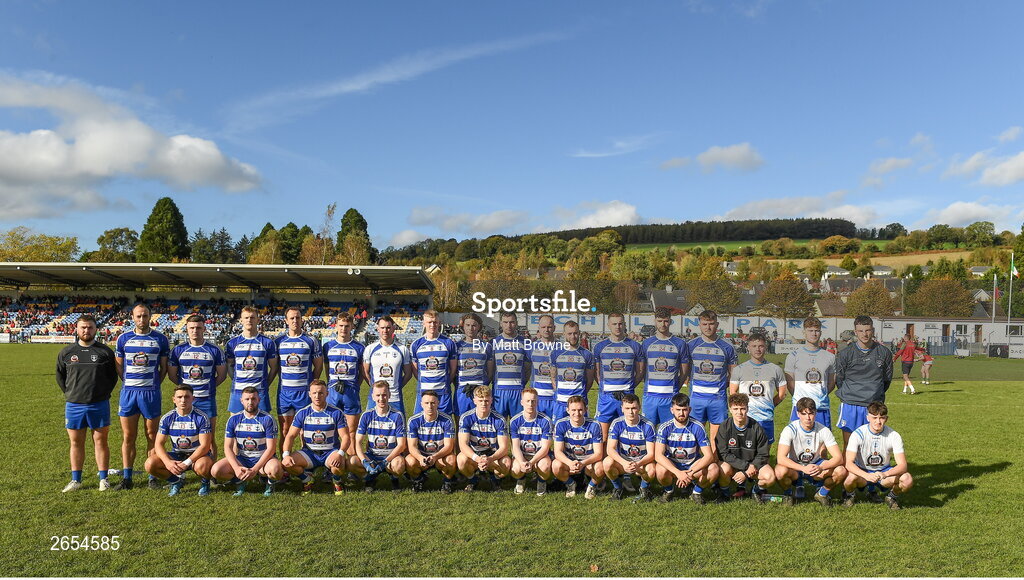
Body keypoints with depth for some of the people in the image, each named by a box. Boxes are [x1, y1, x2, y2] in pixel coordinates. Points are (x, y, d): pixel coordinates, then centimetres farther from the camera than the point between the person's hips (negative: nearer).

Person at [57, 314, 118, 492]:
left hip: (99, 405, -2)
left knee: (100, 441, 4)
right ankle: (76, 480, 17)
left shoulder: (105, 351, 1)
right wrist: (69, 393, 8)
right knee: (76, 442, 8)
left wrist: (104, 393, 0)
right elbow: (60, 376, 15)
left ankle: (103, 479, 11)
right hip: (73, 405, 2)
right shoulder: (66, 352, 6)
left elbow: (113, 376, 7)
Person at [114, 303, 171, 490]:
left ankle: (153, 477, 11)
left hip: (151, 392, -1)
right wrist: (129, 384, 6)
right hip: (128, 391, 1)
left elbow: (164, 367, 8)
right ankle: (126, 478, 13)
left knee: (152, 436, 4)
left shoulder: (160, 339, 3)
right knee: (128, 436, 5)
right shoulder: (123, 338, 7)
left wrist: (153, 384, 1)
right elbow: (118, 366, 13)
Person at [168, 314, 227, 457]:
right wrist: (184, 387, 5)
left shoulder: (214, 350, 4)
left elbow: (222, 375, 8)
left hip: (207, 399, -1)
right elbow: (171, 374, 12)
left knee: (209, 440, 1)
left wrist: (209, 386, 1)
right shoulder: (178, 350, 7)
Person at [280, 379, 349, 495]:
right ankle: (307, 479, 7)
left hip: (331, 452, -2)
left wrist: (340, 453, -26)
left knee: (339, 463, -36)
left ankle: (337, 482, 3)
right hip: (309, 452, 2)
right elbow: (290, 436, 0)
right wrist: (286, 455, -19)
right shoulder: (302, 413, 2)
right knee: (287, 463, -25)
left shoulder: (336, 413, -3)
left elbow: (345, 437, -6)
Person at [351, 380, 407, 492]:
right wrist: (365, 461, -22)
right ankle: (370, 478, 2)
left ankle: (393, 478, 0)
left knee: (399, 463, -36)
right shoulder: (366, 416, -1)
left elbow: (401, 445, -10)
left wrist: (385, 462, -23)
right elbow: (358, 442, -4)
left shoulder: (397, 416, -7)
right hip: (371, 456, 2)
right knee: (352, 462, -28)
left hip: (391, 456, -2)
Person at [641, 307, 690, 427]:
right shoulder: (647, 343, 8)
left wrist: (675, 388, 2)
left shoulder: (680, 344, 5)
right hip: (650, 395, 1)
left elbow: (684, 372, 8)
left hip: (670, 396, -1)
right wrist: (648, 386, 4)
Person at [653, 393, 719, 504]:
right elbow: (658, 455, -23)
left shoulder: (697, 427, -14)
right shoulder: (664, 428, -14)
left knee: (714, 469, -28)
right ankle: (669, 490, 1)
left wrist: (691, 473, -33)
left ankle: (697, 491, 2)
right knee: (660, 470, -35)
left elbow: (709, 456, -18)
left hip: (693, 465, 1)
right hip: (671, 465, -1)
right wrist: (678, 473, -37)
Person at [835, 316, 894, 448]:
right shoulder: (845, 353, -1)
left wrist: (875, 394, 13)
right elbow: (839, 379, 7)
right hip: (850, 406, -1)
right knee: (848, 446, 2)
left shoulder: (884, 352, 4)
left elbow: (887, 379, 15)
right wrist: (848, 395, 6)